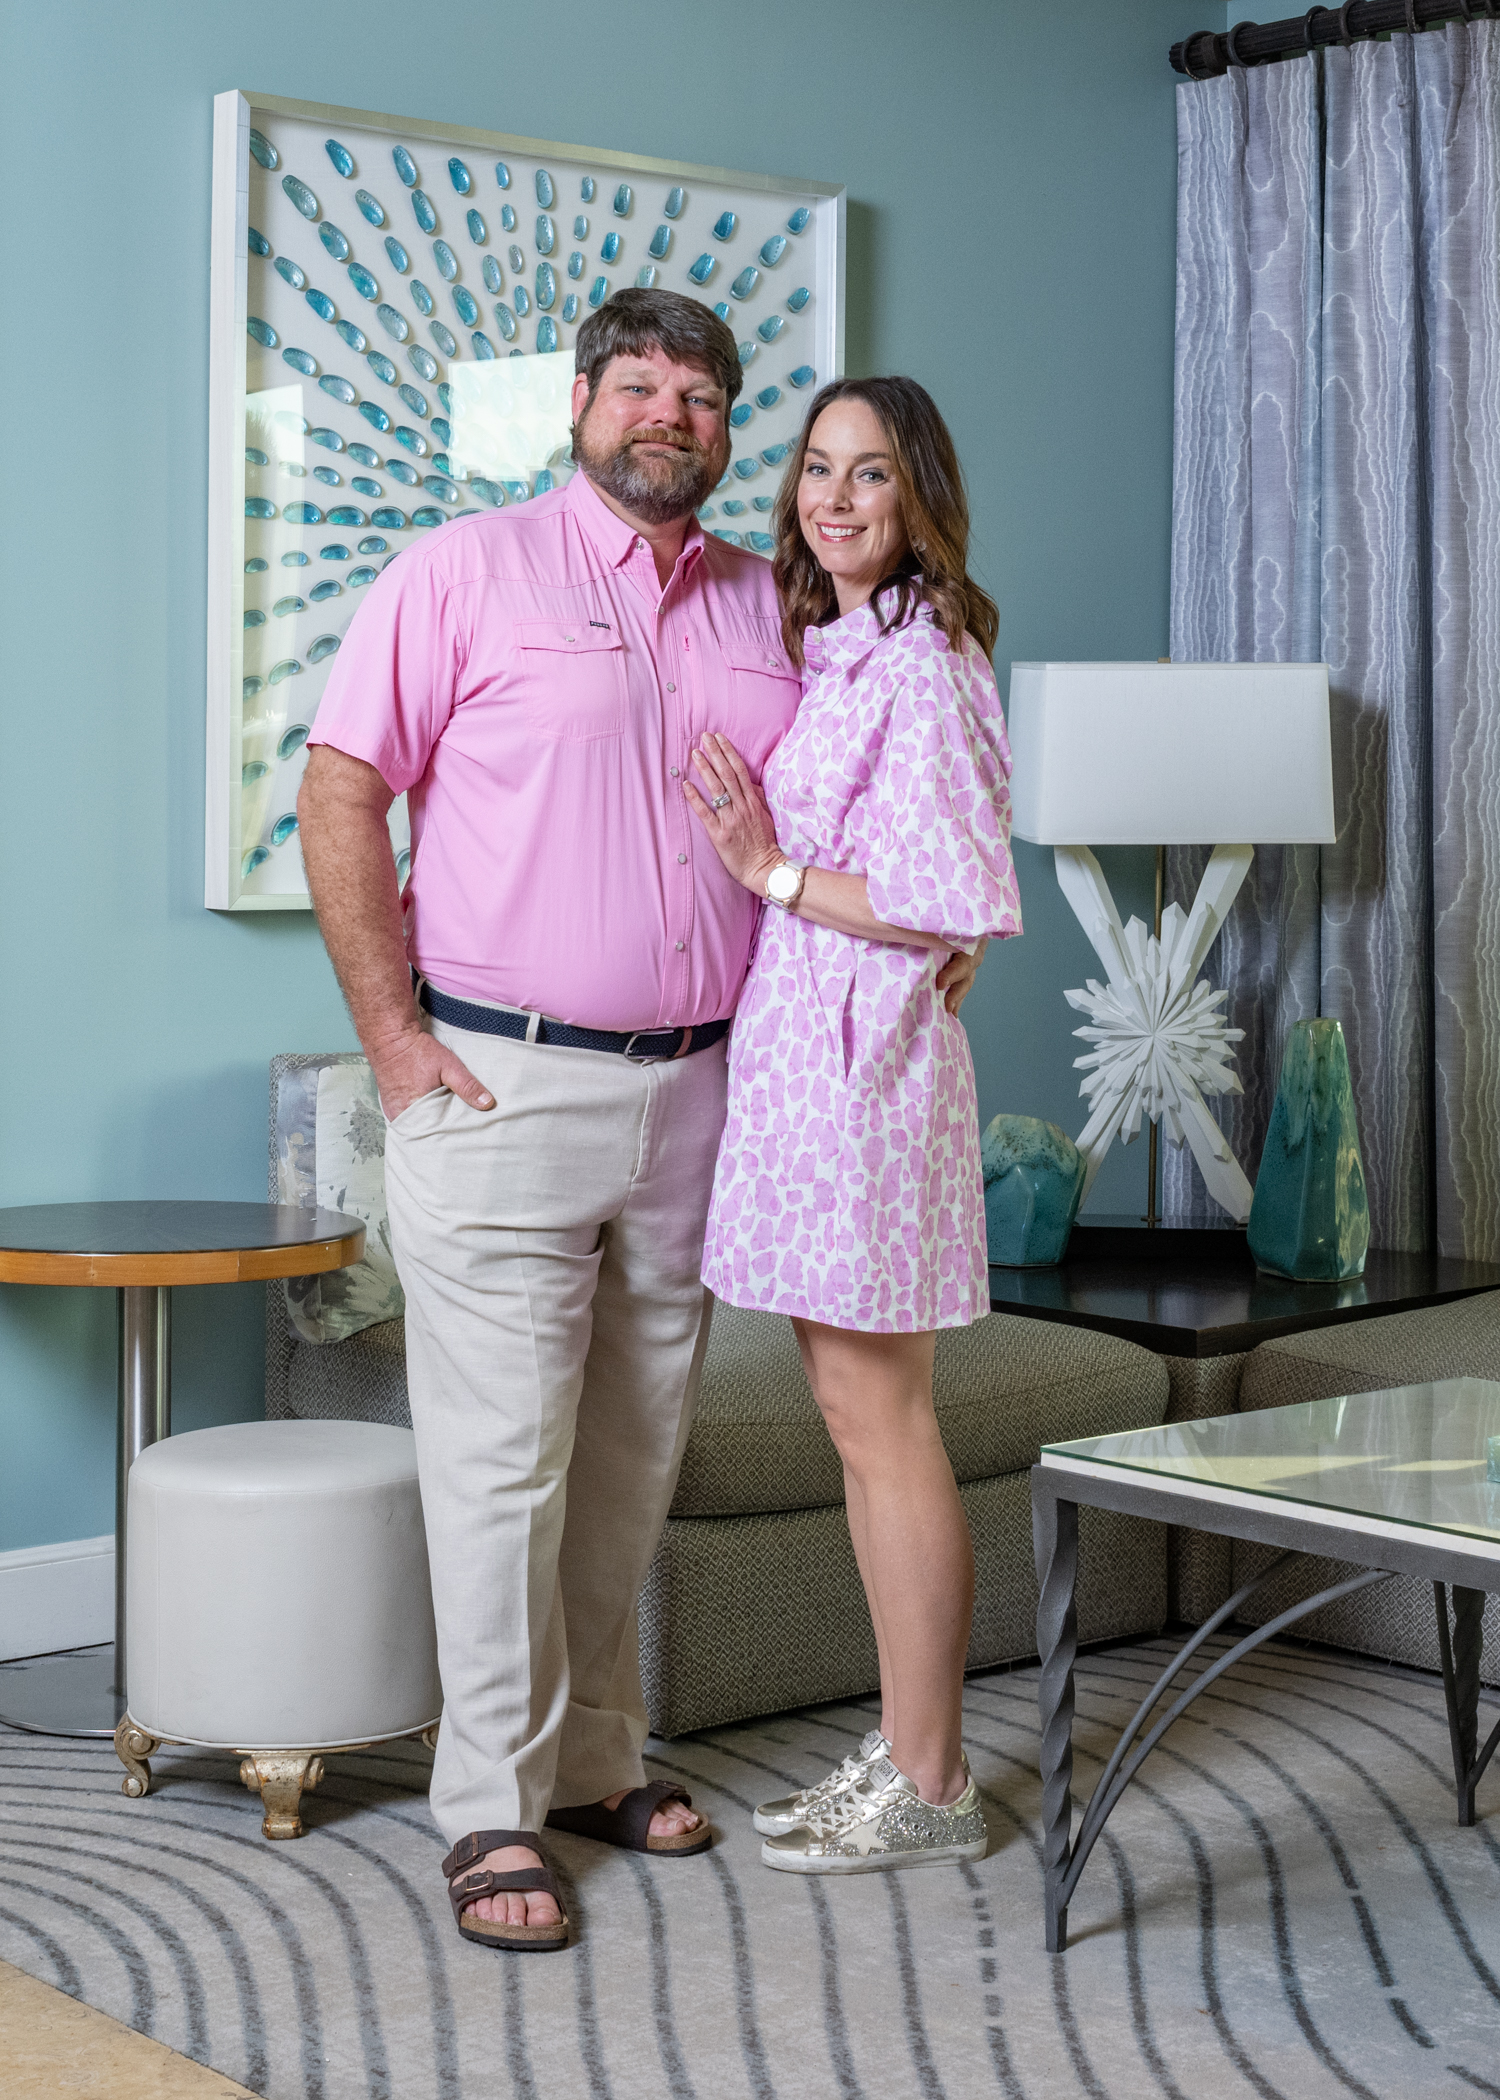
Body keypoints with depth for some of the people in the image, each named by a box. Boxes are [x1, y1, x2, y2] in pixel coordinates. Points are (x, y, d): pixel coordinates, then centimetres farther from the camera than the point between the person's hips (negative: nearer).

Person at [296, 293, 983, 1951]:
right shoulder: (464, 573, -3)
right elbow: (340, 795, -6)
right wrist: (395, 1038, -10)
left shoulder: (765, 606, 11)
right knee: (503, 1457, -2)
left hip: (697, 1090, 5)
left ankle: (593, 1752, 27)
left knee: (634, 1452, 13)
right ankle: (493, 1808, 8)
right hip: (503, 1084, -5)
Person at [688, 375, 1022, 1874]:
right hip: (796, 1057, 10)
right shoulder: (822, 651, 17)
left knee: (878, 1420, -3)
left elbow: (963, 901, -19)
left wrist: (776, 873, -14)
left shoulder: (918, 666, -12)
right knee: (858, 1418, 13)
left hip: (863, 1059, -9)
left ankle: (926, 1786, 7)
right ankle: (906, 1750, 22)